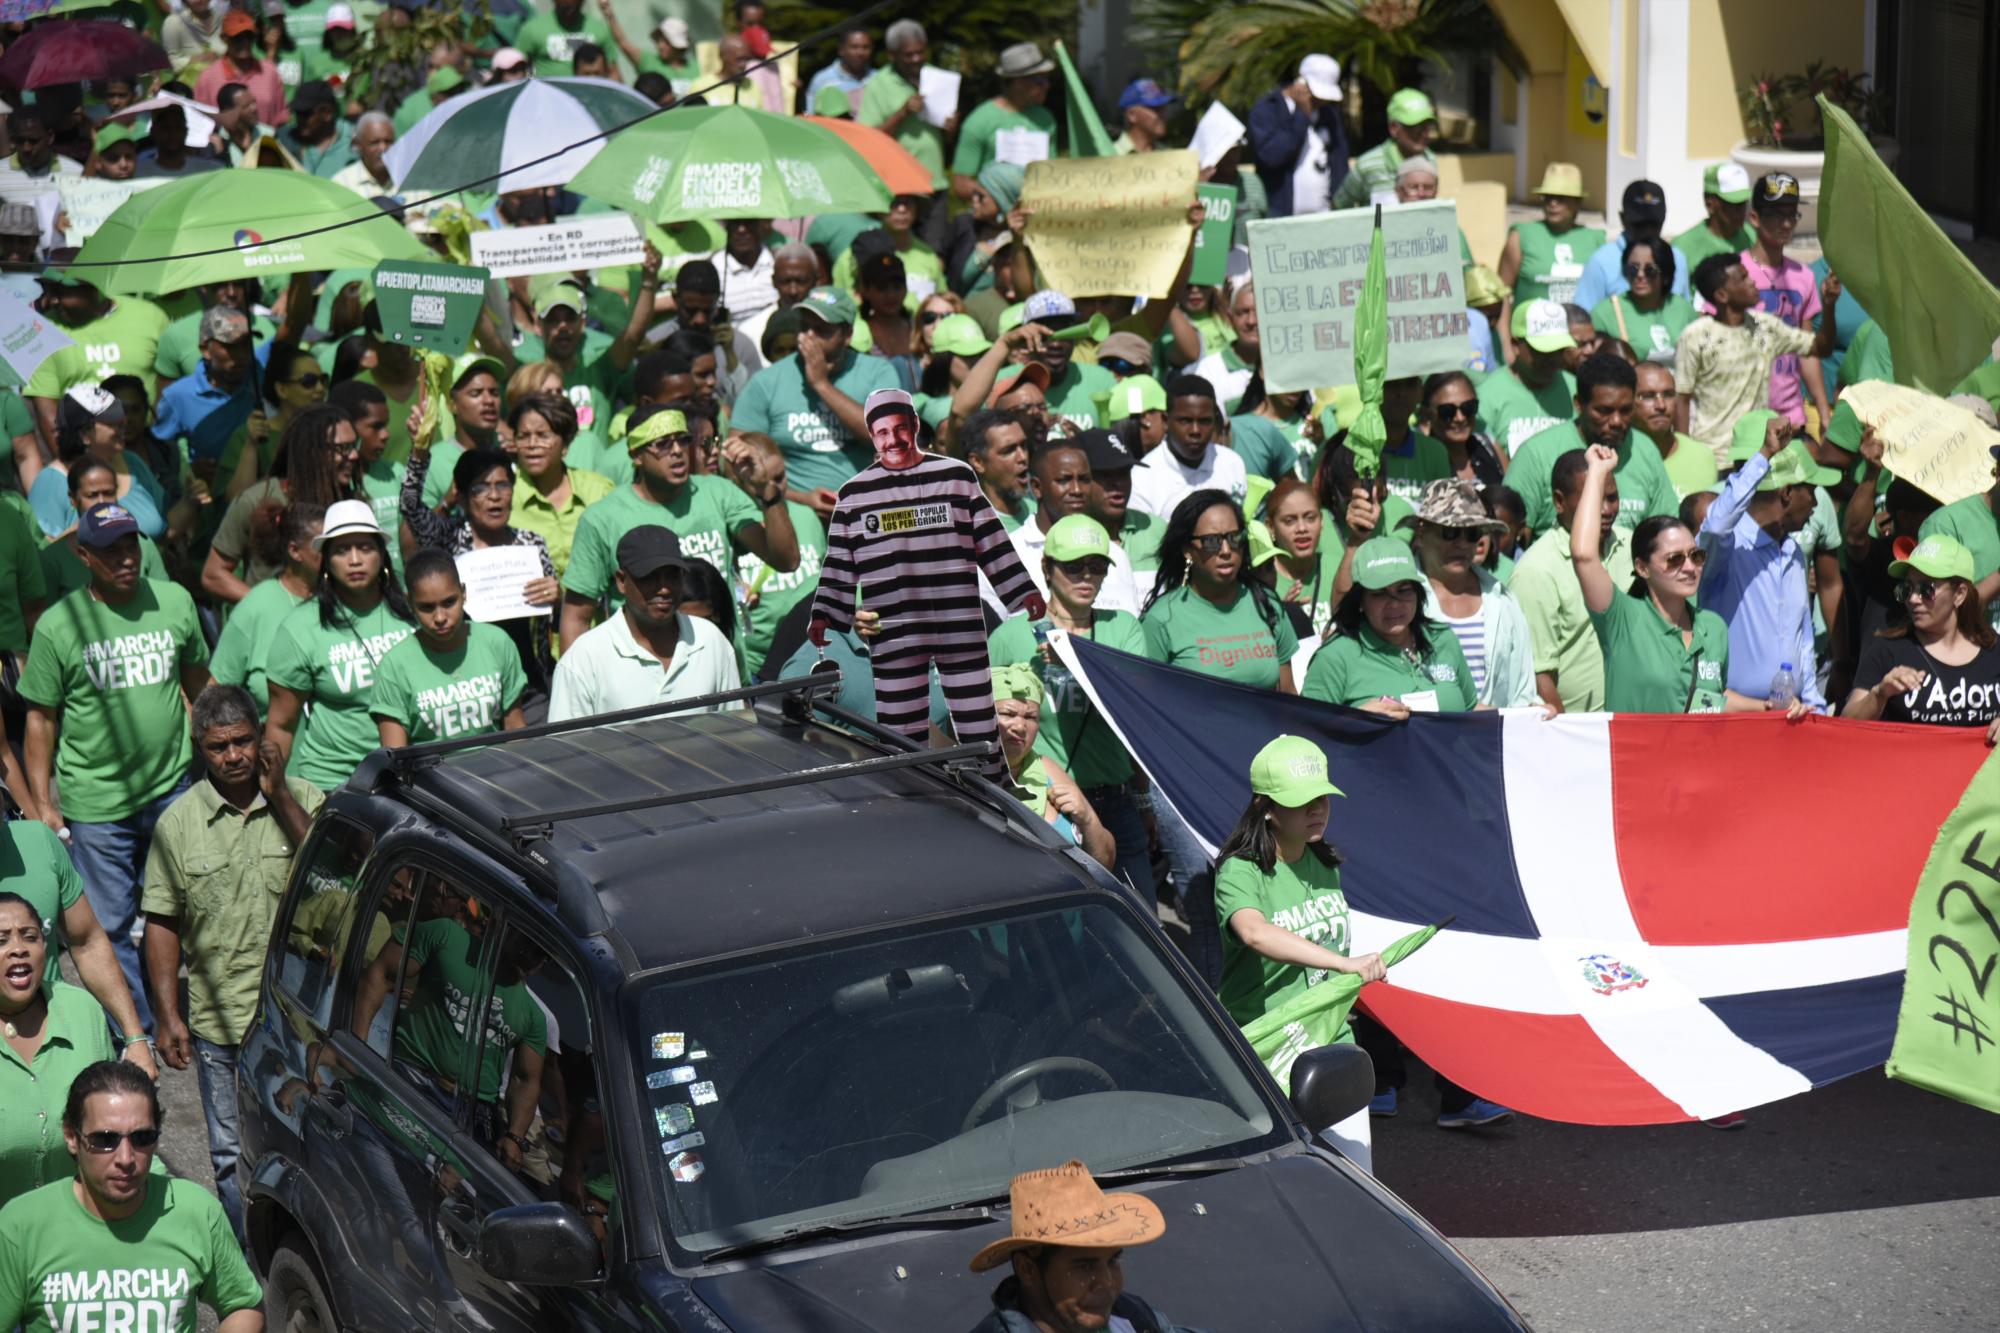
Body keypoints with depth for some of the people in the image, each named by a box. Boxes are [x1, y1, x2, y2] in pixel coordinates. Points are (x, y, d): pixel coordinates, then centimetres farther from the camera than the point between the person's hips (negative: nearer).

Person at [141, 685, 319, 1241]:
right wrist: (168, 1016, -2)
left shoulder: (303, 799, 0)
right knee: (233, 1156, 7)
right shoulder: (178, 822, 1)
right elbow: (162, 923, 4)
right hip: (219, 1021, 1)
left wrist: (280, 796, -16)